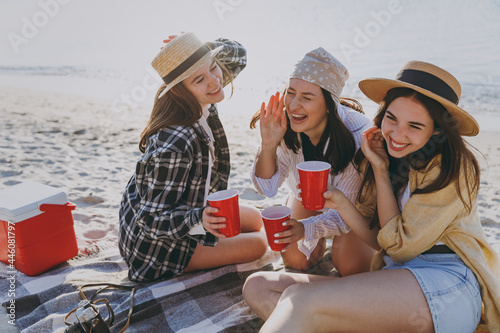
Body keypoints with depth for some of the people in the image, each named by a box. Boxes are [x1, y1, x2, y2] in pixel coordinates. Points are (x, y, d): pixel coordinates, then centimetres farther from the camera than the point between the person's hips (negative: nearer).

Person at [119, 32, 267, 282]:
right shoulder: (173, 147, -38)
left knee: (255, 220, 14)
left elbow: (237, 55, 3)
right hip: (156, 244, -8)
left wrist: (204, 52, -17)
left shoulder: (203, 106, -13)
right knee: (257, 244, -10)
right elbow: (152, 219, -29)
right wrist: (199, 219, -46)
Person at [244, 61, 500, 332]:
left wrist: (380, 170, -7)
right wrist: (341, 204, -10)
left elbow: (400, 246, -10)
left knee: (302, 300, -33)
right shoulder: (380, 157, 10)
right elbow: (379, 239, 9)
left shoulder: (453, 167, -8)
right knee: (258, 286, -11)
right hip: (394, 277, 8)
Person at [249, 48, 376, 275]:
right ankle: (320, 238, 27)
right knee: (296, 260, -7)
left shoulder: (356, 134, -38)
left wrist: (306, 228, -49)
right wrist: (268, 145, -41)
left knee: (350, 266, -14)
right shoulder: (282, 124, -29)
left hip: (355, 195, -2)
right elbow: (268, 188, -22)